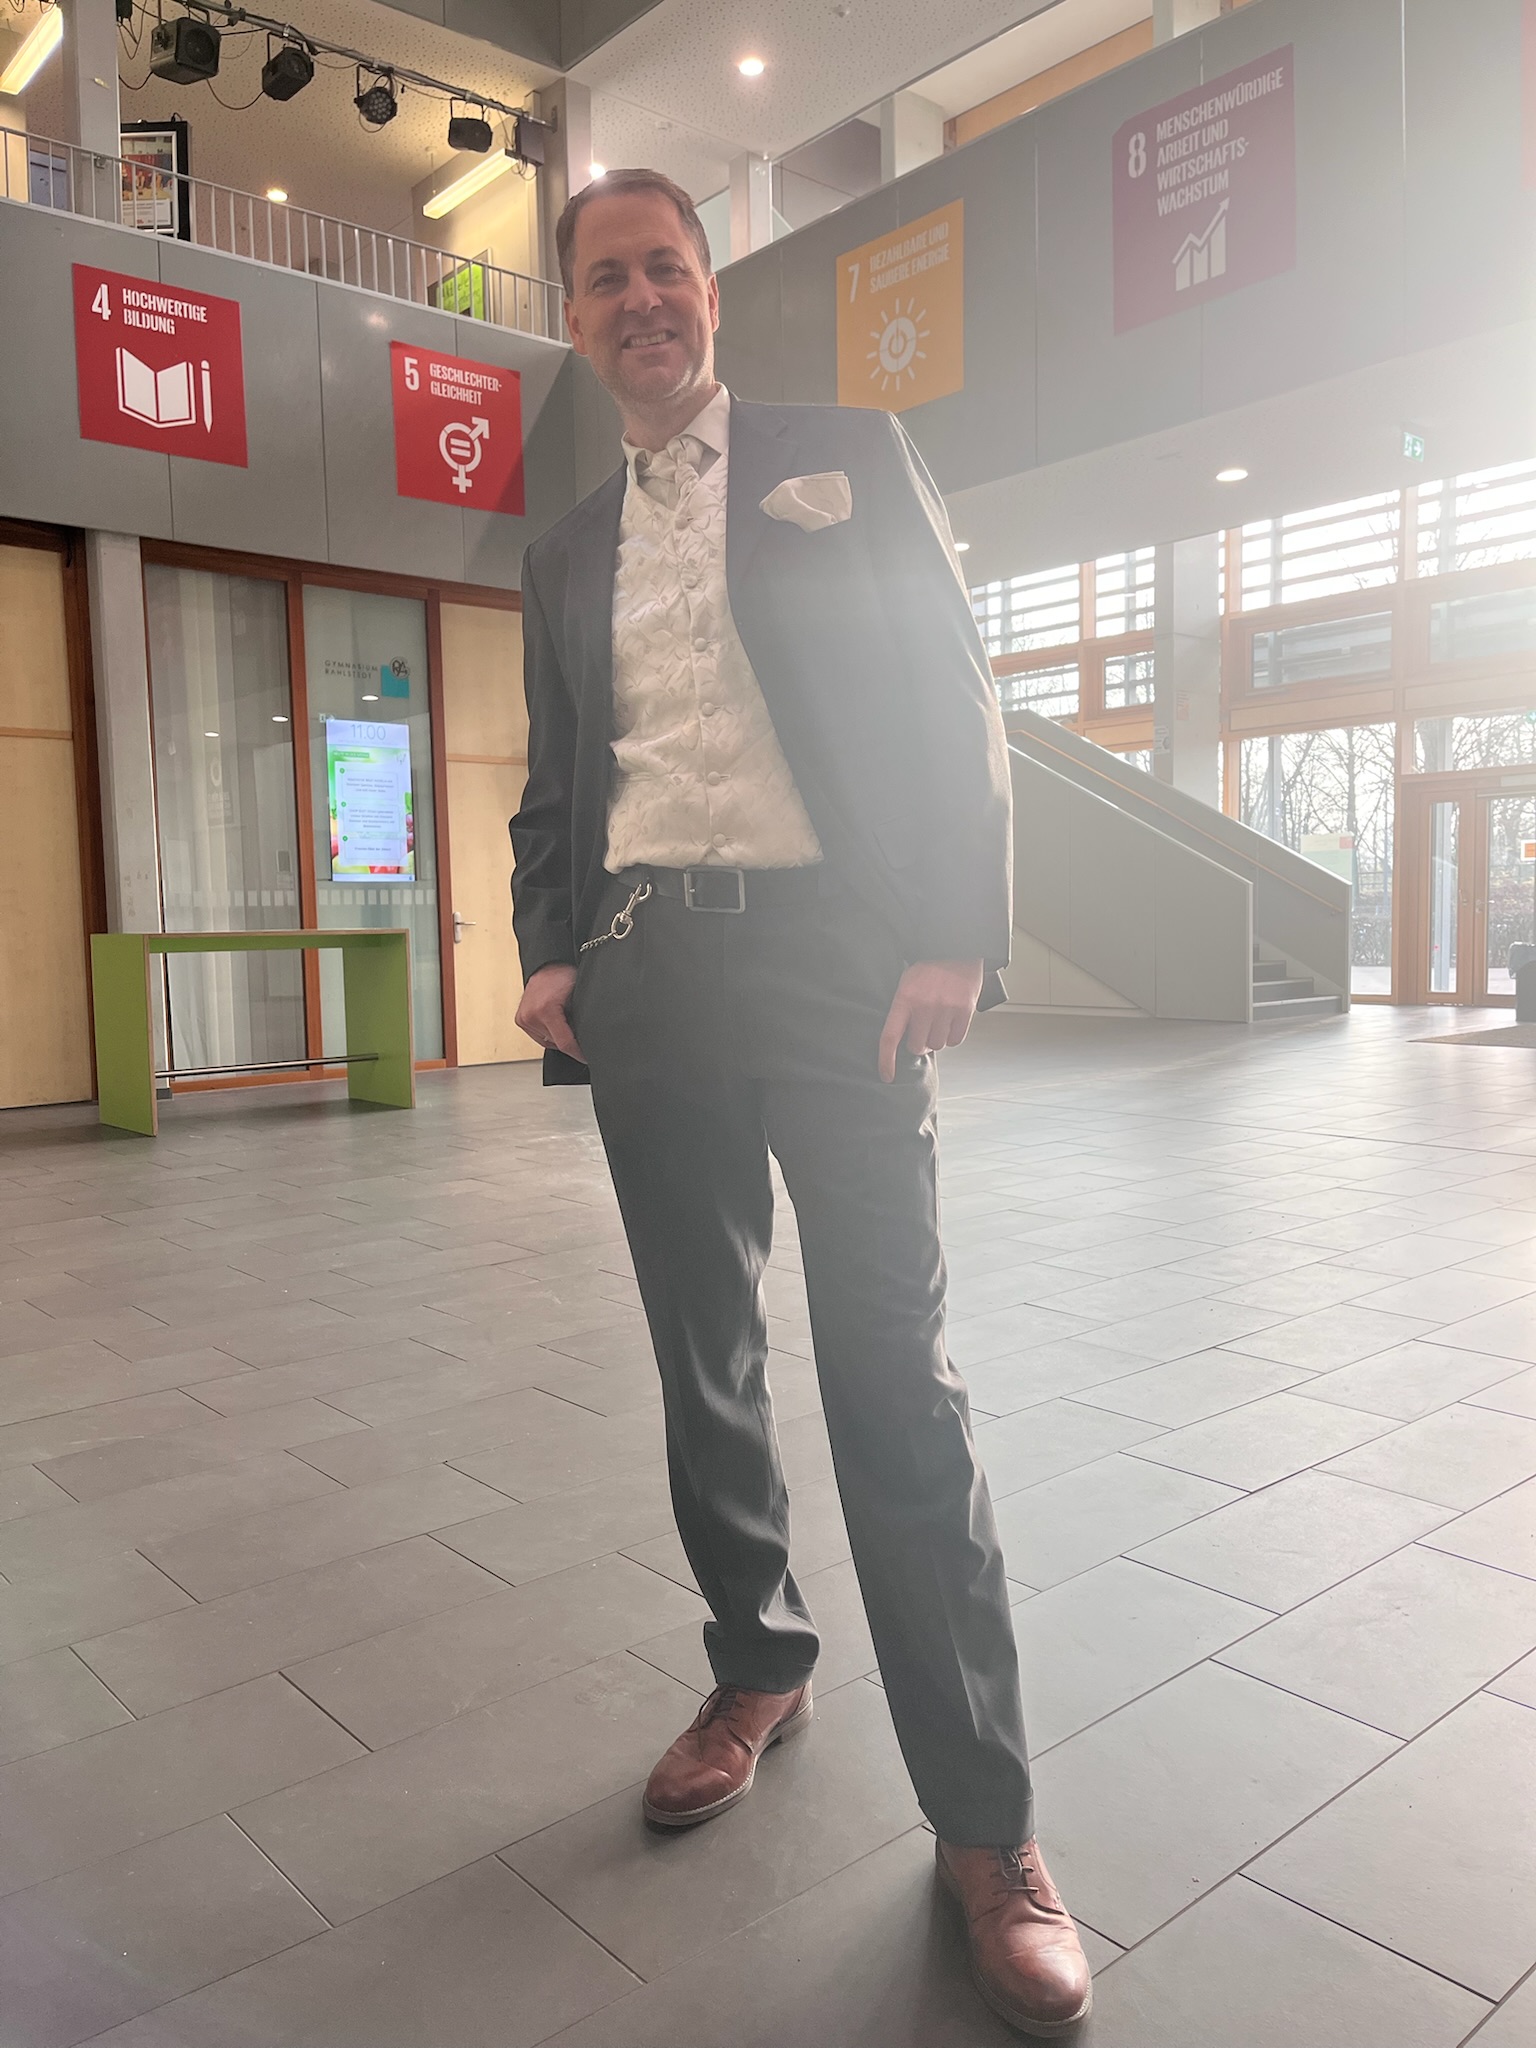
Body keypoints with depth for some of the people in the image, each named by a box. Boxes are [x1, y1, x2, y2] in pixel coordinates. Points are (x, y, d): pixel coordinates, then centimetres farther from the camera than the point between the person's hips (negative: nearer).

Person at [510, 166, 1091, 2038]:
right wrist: (550, 956, 2)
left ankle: (984, 1819, 8)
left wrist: (958, 940, -12)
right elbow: (553, 787, 19)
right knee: (704, 1361, 12)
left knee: (894, 1381, -5)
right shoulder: (566, 550, 19)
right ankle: (758, 1669, 32)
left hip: (833, 959, -4)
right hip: (645, 978, 5)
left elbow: (953, 705, 0)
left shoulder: (848, 463, 8)